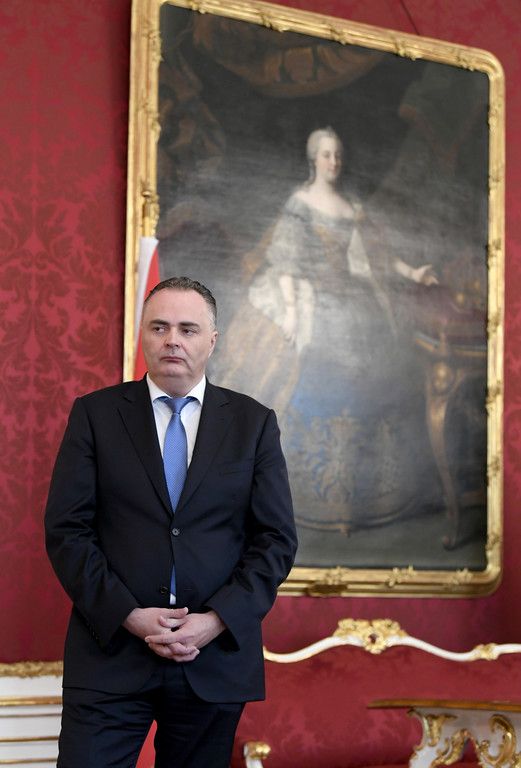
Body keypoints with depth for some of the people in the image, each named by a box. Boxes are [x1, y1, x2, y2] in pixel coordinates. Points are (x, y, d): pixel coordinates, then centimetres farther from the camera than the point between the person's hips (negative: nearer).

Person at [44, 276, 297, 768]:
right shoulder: (95, 414, 4)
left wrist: (217, 621, -9)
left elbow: (276, 537, 3)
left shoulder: (254, 423, 6)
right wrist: (128, 616, -11)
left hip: (217, 658, 1)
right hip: (111, 653, -1)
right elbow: (66, 529, -1)